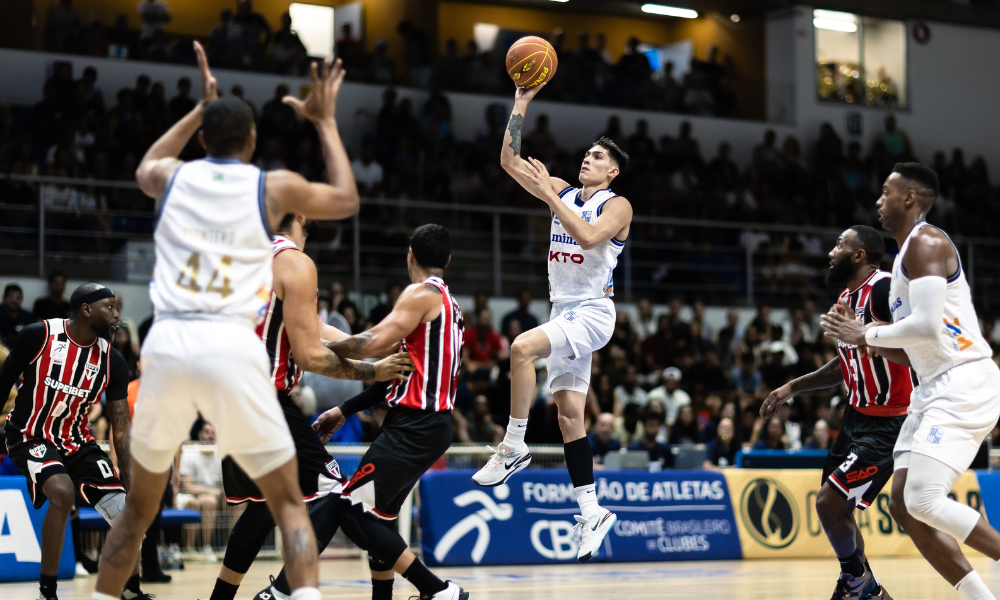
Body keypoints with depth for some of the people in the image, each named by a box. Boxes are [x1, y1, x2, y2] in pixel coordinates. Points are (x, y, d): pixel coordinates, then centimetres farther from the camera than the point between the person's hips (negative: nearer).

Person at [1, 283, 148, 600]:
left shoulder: (112, 361, -5)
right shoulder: (39, 335, -16)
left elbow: (122, 428, -2)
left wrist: (132, 485, -7)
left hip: (76, 441, 5)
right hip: (31, 437, -5)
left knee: (128, 513, -6)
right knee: (63, 492, -33)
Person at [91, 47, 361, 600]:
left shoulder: (172, 176, 15)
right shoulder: (275, 187, 9)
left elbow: (144, 168, 43)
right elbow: (346, 201, 29)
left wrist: (200, 109, 48)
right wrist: (325, 121, 37)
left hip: (167, 345, 3)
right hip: (233, 347, -2)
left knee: (140, 506, 20)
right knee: (289, 502, 8)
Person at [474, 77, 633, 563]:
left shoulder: (617, 206, -5)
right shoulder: (564, 193, 13)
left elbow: (589, 236, -25)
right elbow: (510, 161, 8)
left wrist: (549, 194, -21)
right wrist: (522, 101, 4)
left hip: (593, 313, -7)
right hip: (564, 312, 7)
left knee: (522, 347, -31)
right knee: (569, 412, 5)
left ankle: (514, 447, -22)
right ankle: (592, 510, 10)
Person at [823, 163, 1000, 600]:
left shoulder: (925, 243, -11)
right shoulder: (907, 252, 21)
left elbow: (927, 325, -23)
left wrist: (867, 335, -10)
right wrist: (879, 344, 12)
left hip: (964, 384, -10)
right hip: (937, 388, 10)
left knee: (924, 501, -21)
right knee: (903, 506, 5)